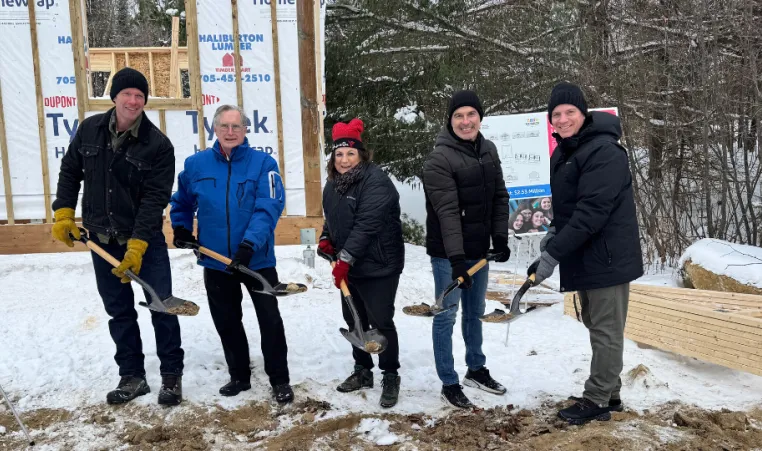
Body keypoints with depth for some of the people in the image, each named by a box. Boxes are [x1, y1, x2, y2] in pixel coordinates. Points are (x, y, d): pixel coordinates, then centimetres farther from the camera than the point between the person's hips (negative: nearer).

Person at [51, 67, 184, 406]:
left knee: (161, 307, -1)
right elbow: (70, 172, 13)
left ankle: (171, 375, 16)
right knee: (119, 311, 12)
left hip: (146, 240, -4)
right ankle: (132, 376, 25)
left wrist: (137, 245, -23)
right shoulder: (89, 130, -1)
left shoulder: (158, 144, -14)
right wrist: (64, 213, 4)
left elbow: (155, 199, -18)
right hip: (102, 240, 4)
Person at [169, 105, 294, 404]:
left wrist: (249, 245, -29)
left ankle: (280, 380, 19)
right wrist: (181, 228, 7)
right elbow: (182, 201, 18)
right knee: (226, 322, 15)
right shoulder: (196, 164, 1)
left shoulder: (263, 163, -11)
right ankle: (239, 376, 33)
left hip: (258, 259, -3)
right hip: (215, 261, 4)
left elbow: (269, 207, -20)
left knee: (270, 320, 3)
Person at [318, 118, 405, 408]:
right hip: (350, 267, 8)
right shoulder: (333, 185, 8)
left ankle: (390, 377, 14)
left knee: (381, 322, -3)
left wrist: (345, 258, -28)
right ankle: (362, 371, 33)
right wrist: (326, 239, 2)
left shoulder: (376, 181, -19)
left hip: (379, 265, -8)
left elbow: (366, 225, -26)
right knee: (354, 320, 16)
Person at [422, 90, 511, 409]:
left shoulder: (488, 150, 5)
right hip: (448, 253, -7)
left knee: (475, 312, 19)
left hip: (479, 249, 7)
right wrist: (456, 257, -29)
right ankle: (449, 383, 15)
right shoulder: (439, 159, -17)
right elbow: (448, 212, -24)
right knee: (446, 316, 2)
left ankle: (476, 369, 36)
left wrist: (500, 237, 1)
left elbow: (500, 197, 9)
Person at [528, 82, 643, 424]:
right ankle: (608, 393, 31)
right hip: (585, 255, 10)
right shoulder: (563, 153, 10)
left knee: (605, 331, 1)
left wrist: (552, 253, -27)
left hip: (607, 256, -10)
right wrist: (554, 234, 4)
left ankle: (596, 401, 12)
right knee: (596, 326, 18)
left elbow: (592, 212, -27)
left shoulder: (604, 151, -20)